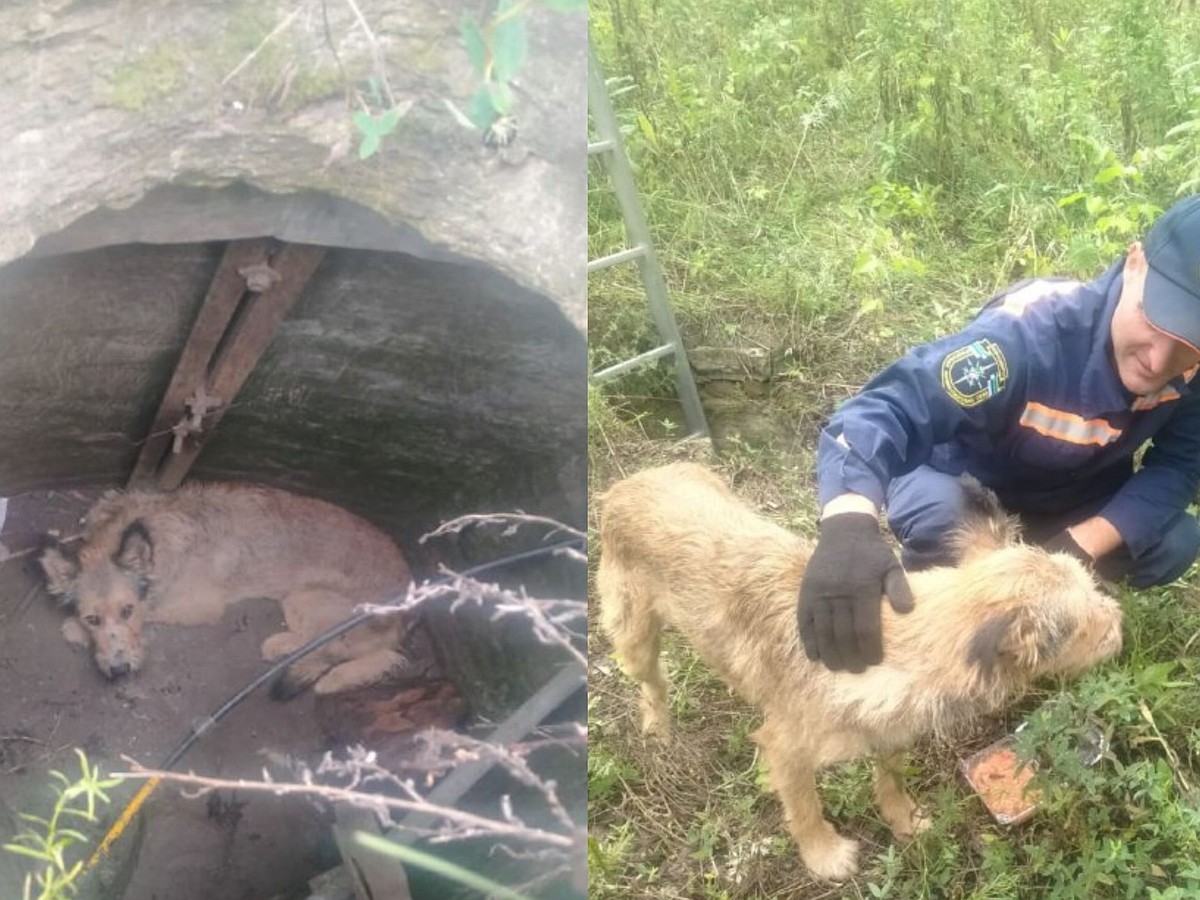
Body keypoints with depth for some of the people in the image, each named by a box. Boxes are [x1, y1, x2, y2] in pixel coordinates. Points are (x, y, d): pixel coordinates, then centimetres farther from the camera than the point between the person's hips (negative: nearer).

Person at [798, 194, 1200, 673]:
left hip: (1076, 496, 5)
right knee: (932, 511, -36)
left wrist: (1082, 545, -32)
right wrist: (849, 526, -69)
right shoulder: (1030, 334, -40)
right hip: (968, 475, -4)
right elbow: (885, 409, -49)